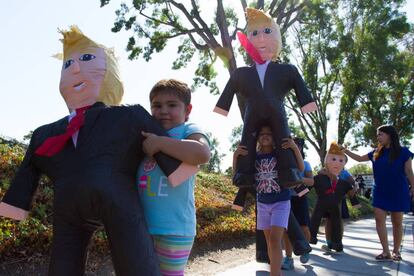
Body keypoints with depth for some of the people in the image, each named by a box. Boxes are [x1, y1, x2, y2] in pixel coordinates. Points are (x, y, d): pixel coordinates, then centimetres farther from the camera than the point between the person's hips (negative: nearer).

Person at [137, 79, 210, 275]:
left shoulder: (189, 131, -6)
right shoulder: (147, 136, 15)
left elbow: (202, 154, -29)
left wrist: (160, 143, -23)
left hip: (173, 227, -7)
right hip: (140, 225, 7)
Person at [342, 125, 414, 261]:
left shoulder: (403, 152, -6)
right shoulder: (376, 153, 5)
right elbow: (359, 158, 16)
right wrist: (345, 150, 8)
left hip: (398, 192, -4)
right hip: (380, 191, 4)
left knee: (397, 222, 6)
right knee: (379, 219, -5)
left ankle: (396, 251, 20)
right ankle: (386, 251, 0)